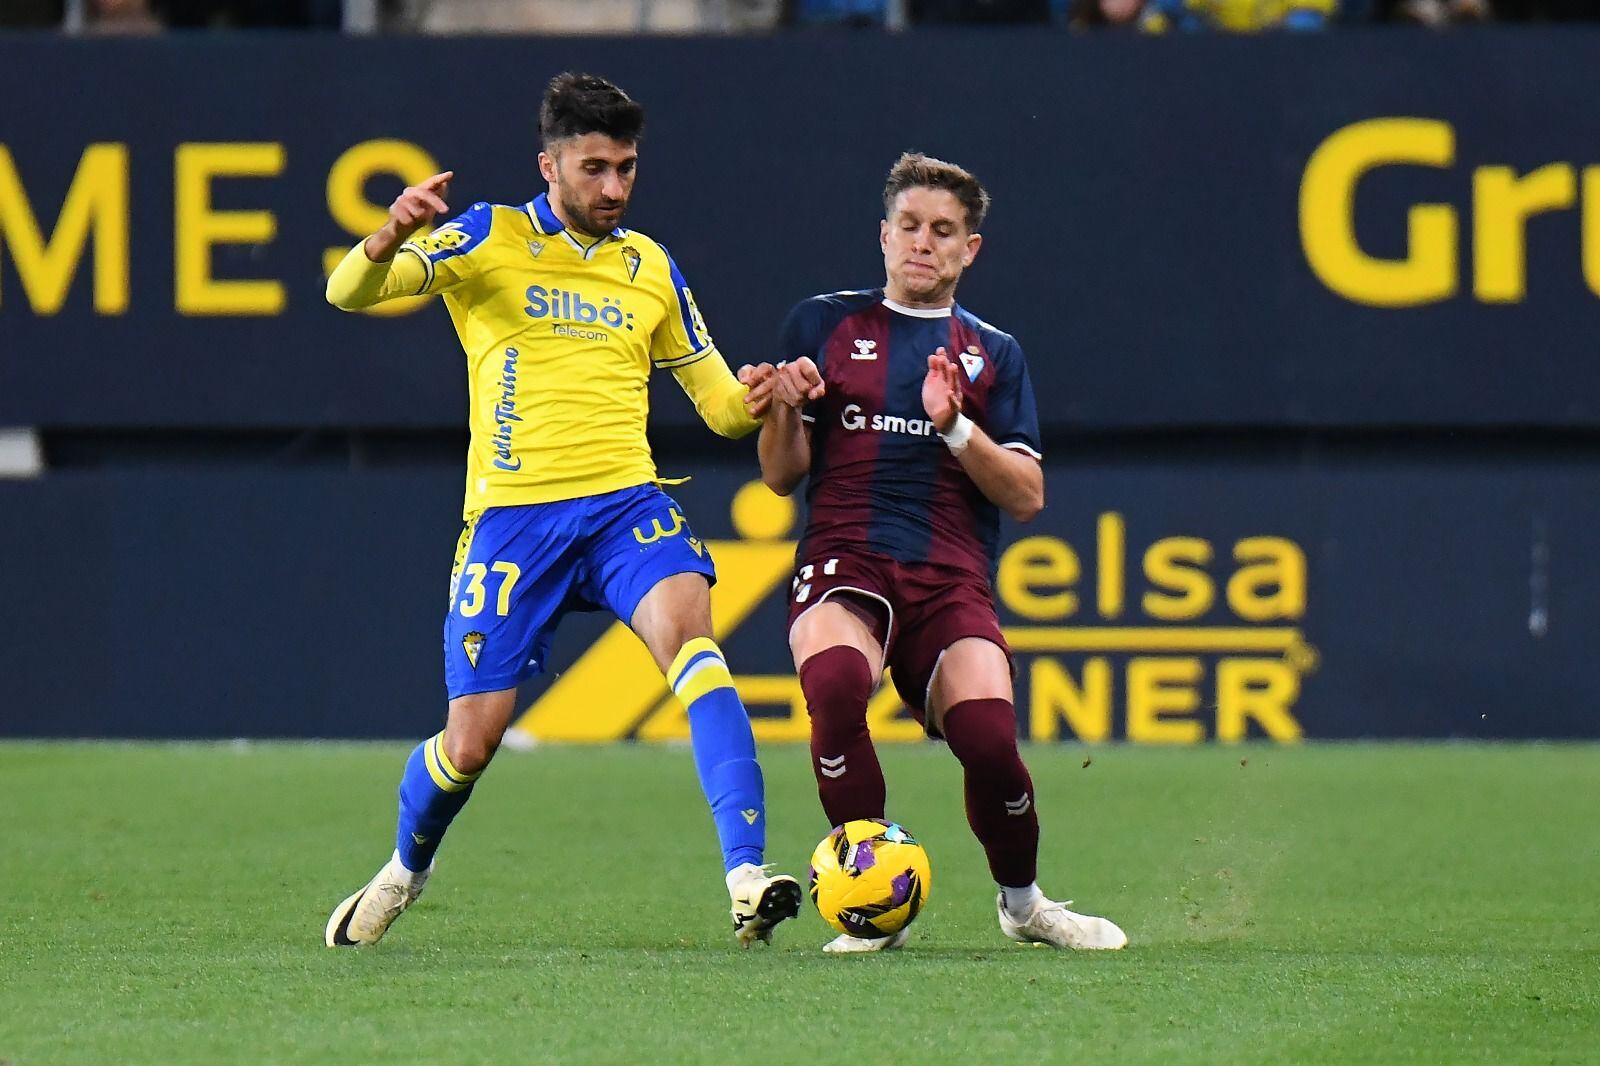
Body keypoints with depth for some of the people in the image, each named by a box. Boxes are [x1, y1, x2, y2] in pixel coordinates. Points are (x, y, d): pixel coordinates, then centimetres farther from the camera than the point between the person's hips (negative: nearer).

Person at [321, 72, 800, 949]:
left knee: (687, 629, -29)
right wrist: (389, 239, -29)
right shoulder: (488, 240, 4)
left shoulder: (652, 269, 14)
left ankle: (747, 877, -36)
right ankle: (404, 870, 34)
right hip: (511, 515, -2)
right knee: (472, 740, 0)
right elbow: (349, 293, -7)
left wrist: (755, 400, -6)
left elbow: (719, 403, 19)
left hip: (624, 505, 2)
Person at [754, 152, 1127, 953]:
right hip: (843, 558, -1)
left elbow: (1026, 497, 8)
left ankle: (1022, 903, 7)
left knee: (987, 739, -23)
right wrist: (785, 408, -10)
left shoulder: (994, 354, 18)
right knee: (835, 681, -35)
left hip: (951, 574, 1)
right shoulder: (824, 325, 14)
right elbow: (781, 474, 11)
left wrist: (954, 426, -8)